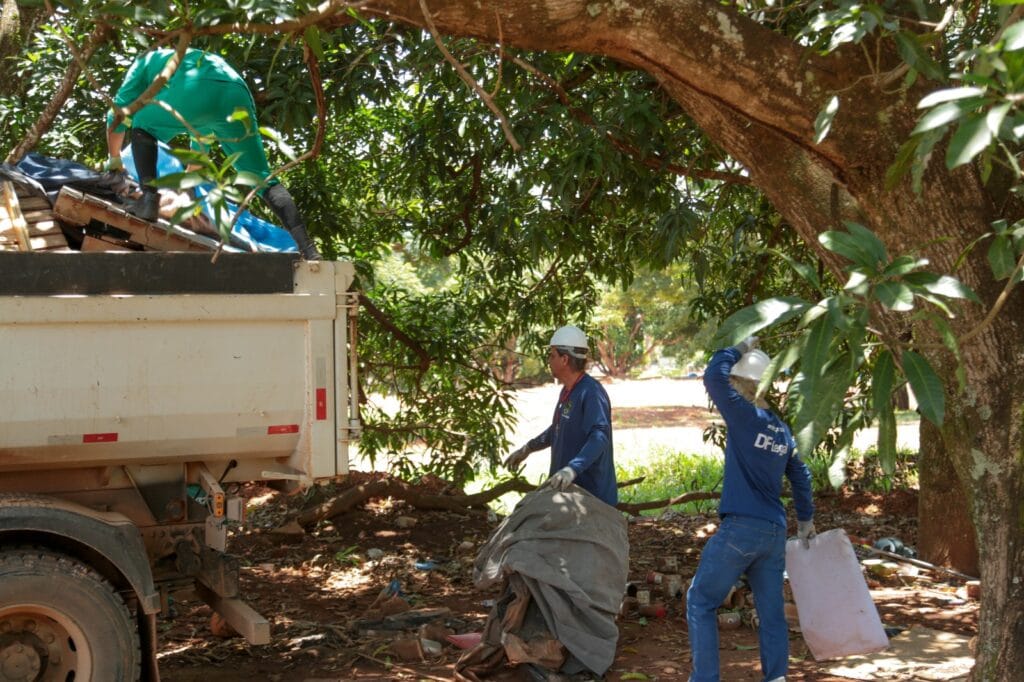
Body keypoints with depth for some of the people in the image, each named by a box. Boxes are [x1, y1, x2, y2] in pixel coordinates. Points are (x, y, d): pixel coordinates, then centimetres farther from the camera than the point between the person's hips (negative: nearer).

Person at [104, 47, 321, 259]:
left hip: (196, 91, -4)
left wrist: (114, 159, 48)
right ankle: (307, 247, -5)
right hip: (238, 97, 5)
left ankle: (149, 199, 5)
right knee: (263, 179, 9)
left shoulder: (147, 61, 36)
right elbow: (202, 136, 55)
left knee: (142, 126, 23)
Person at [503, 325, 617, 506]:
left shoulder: (591, 393, -21)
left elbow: (600, 436, -34)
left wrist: (572, 469, -45)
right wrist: (527, 449, 34)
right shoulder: (567, 391, 11)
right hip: (569, 488, 10)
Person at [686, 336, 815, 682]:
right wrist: (805, 518, 32)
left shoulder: (745, 416, -9)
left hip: (740, 527, -7)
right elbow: (800, 476, 21)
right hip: (775, 532, 7)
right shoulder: (781, 429, 12)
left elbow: (713, 376, -13)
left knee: (701, 601, 3)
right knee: (771, 611, 11)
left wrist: (738, 349, 3)